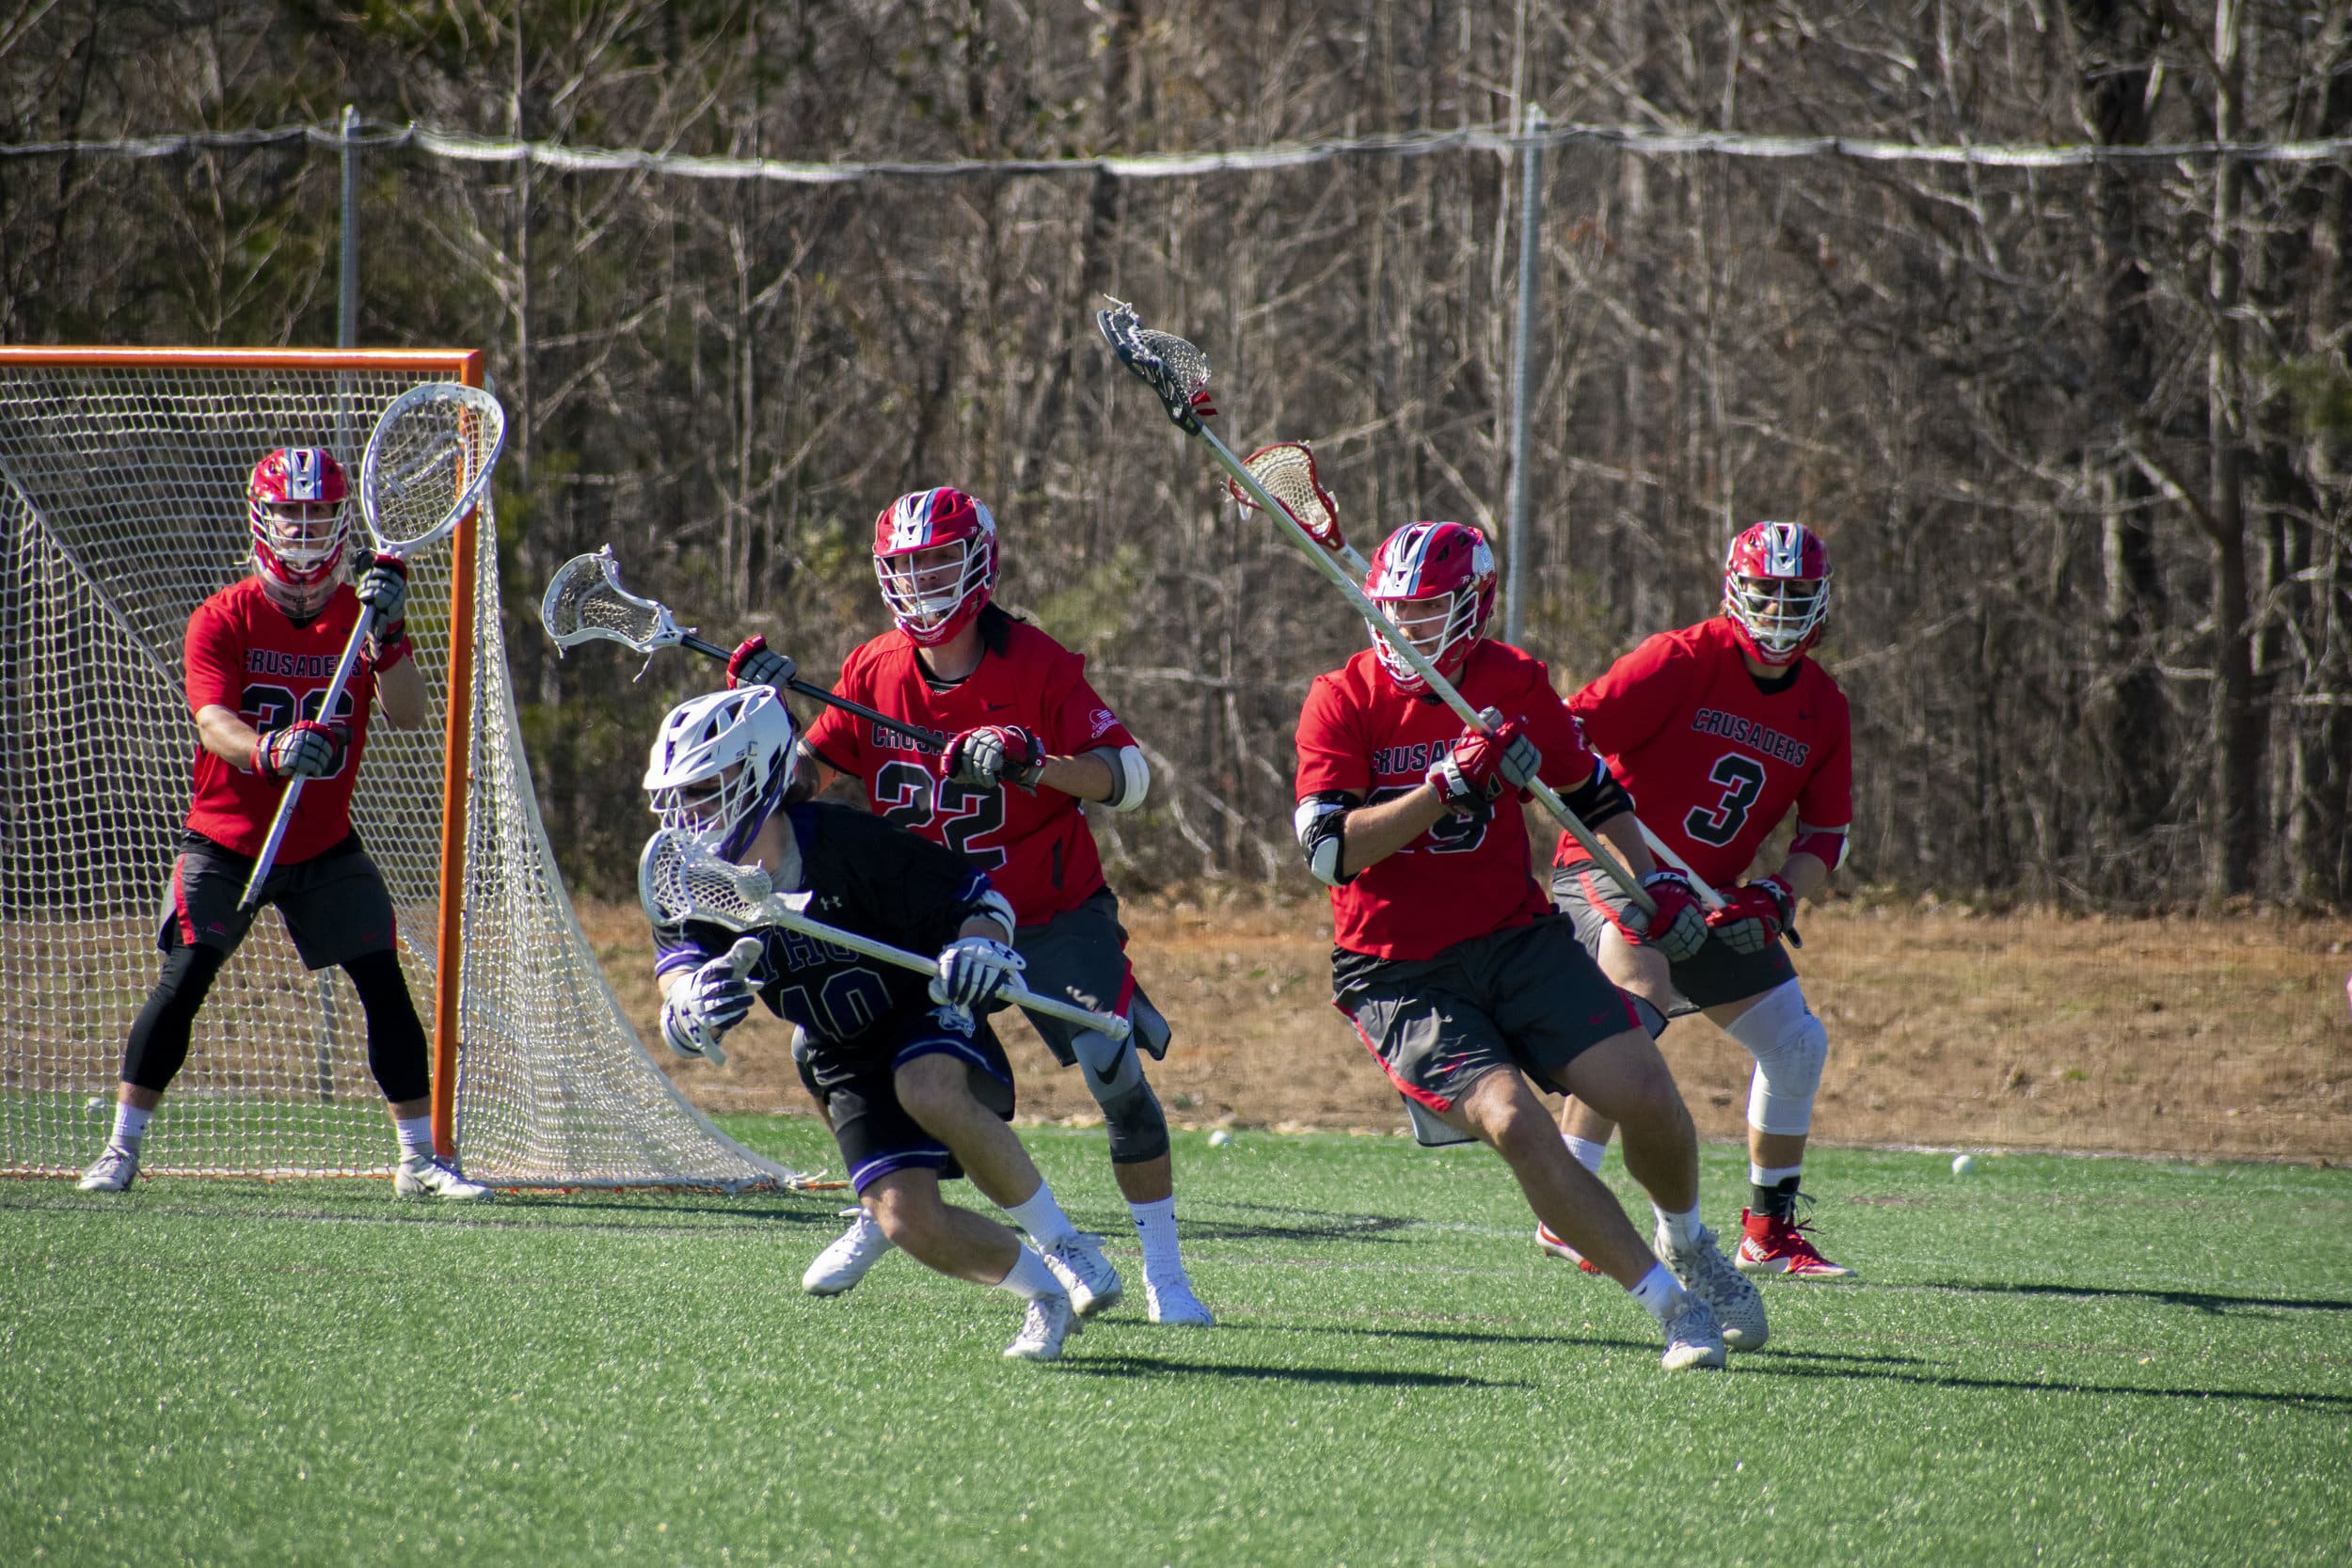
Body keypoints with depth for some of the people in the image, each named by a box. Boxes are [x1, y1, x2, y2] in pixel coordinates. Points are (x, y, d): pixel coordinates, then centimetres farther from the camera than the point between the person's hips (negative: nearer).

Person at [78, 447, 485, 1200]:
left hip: (327, 849, 3)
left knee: (385, 984, -5)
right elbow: (214, 723, -26)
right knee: (185, 977, -16)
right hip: (226, 837, -3)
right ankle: (120, 1150, -7)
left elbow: (407, 715, -17)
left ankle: (420, 1158, 6)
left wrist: (386, 634, -33)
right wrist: (270, 752, -47)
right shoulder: (223, 619, -10)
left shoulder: (360, 615, -2)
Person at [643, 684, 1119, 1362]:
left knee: (928, 1091, -39)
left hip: (928, 1015, -4)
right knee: (909, 1223, -17)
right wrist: (696, 1007, -50)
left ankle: (1065, 1246, -21)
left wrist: (980, 947, -42)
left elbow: (980, 897, -17)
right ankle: (1044, 1291, 10)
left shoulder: (848, 844, -24)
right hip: (846, 1063, 4)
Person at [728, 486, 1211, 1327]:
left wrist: (1039, 765, -39)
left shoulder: (1038, 666, -15)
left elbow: (1130, 776, -22)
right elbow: (802, 780, 1)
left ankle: (1164, 1273, -7)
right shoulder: (873, 672, -2)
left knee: (1116, 1073, -19)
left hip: (1053, 917, -4)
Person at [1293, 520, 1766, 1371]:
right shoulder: (1343, 701, -8)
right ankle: (1670, 1303, -13)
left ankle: (1686, 1243, 25)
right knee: (1512, 1122, -24)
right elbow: (1329, 849, -18)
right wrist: (1446, 787, -26)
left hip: (1518, 941, 3)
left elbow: (1591, 793, 18)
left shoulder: (1517, 686, 1)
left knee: (1646, 1097, -10)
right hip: (1398, 973, -3)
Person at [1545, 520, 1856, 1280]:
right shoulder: (1682, 662, -15)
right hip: (1610, 874, -7)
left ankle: (1769, 1231, 19)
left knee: (1797, 1041, 3)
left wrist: (1773, 897, -14)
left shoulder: (1822, 707, 4)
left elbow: (1825, 836, 8)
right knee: (1638, 998, -32)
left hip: (1711, 897, 7)